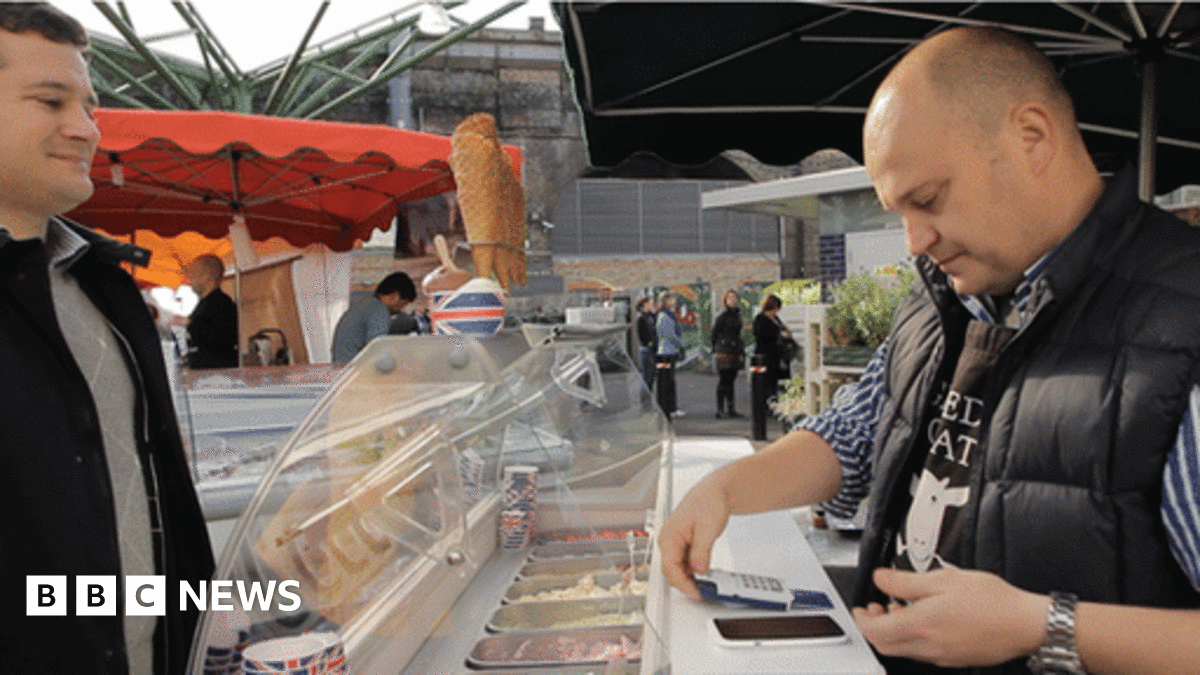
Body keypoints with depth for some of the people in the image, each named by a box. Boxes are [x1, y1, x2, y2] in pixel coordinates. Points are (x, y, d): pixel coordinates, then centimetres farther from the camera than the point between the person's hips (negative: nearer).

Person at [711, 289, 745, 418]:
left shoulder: (737, 314, 15)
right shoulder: (723, 315, -10)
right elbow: (714, 332, -6)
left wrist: (741, 350, 21)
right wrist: (716, 349, -2)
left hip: (734, 353, 8)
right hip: (724, 353, -8)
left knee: (730, 380, 11)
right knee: (723, 381, -5)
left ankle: (730, 409, 16)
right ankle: (720, 410, 0)